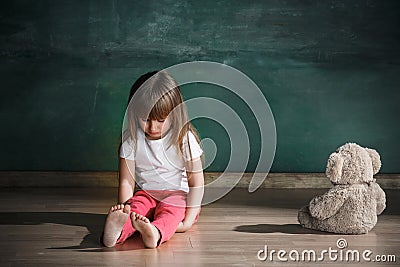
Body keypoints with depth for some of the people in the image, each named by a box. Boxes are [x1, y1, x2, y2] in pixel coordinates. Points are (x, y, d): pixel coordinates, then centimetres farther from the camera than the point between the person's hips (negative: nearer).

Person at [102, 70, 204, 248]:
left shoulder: (184, 138, -9)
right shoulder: (131, 139, -4)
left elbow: (196, 183, -8)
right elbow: (126, 181, -3)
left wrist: (188, 220, -18)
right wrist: (124, 206, -22)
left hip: (178, 195, -2)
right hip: (146, 193, 2)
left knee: (170, 209, -34)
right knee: (137, 206, -31)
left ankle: (156, 233, -66)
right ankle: (119, 230, -62)